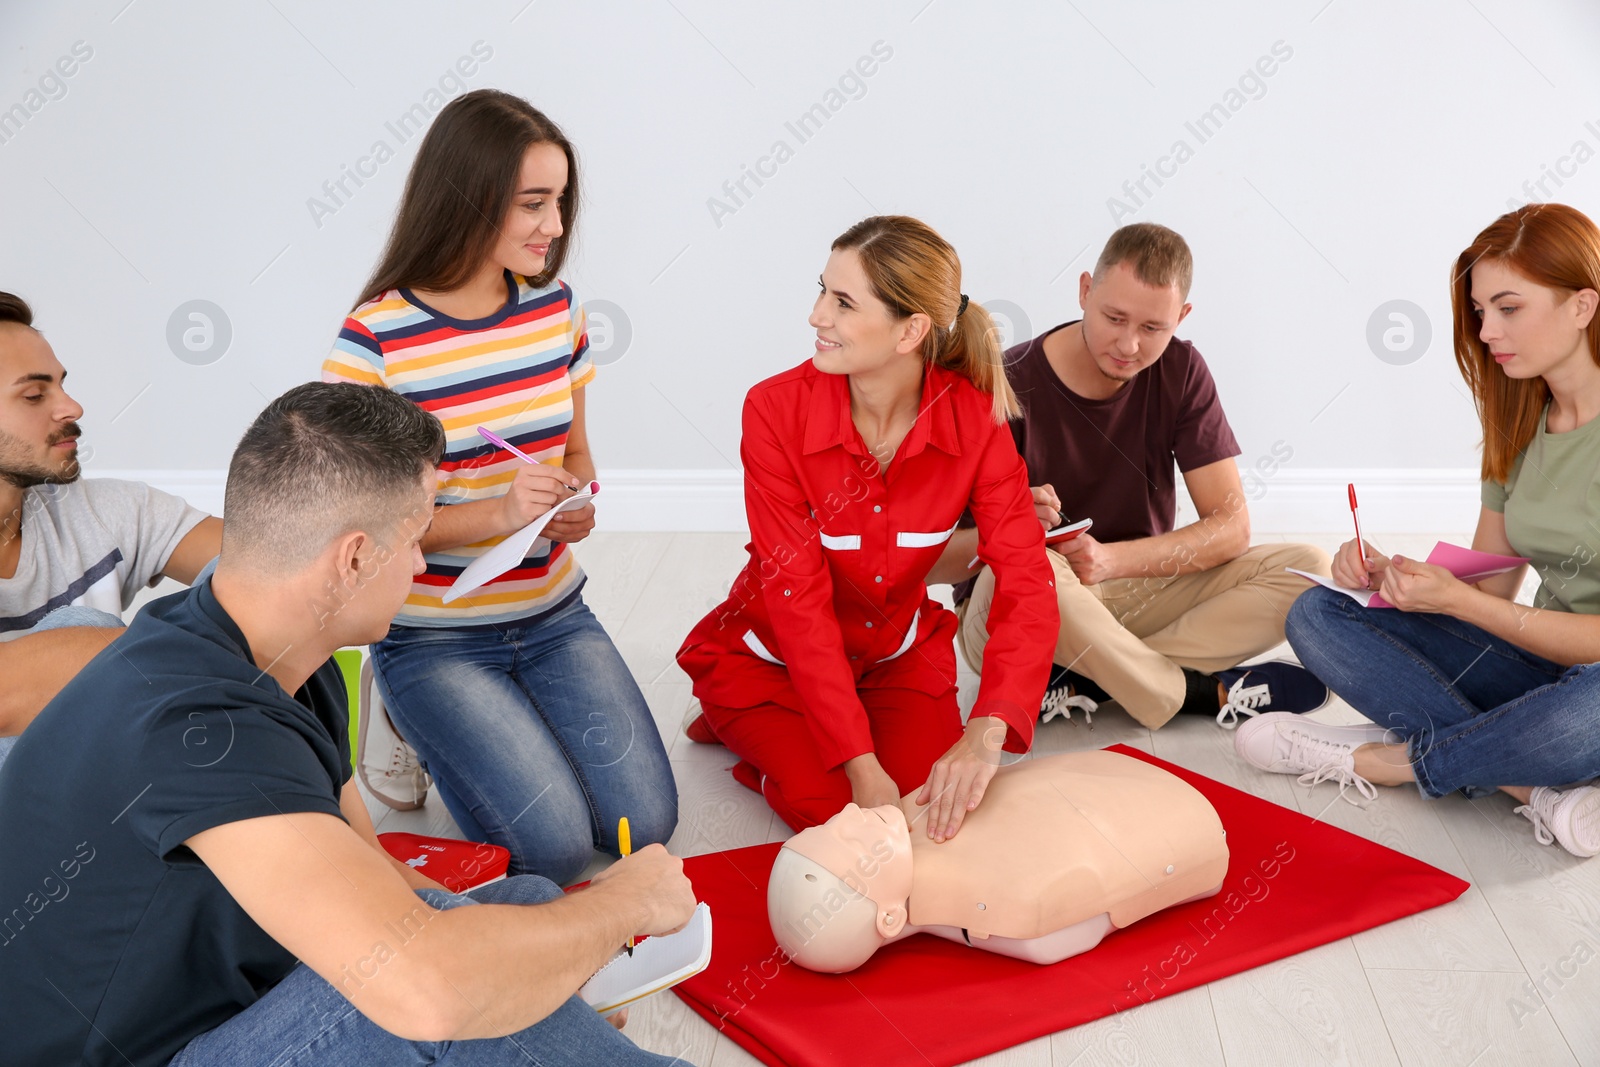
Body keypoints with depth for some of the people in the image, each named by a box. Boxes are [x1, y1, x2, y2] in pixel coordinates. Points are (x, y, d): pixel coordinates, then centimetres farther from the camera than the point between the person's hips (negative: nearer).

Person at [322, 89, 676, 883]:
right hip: (434, 637, -5)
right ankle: (429, 736, 13)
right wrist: (497, 512, -27)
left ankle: (498, 726, 19)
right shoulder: (376, 339, -17)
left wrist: (577, 500, -12)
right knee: (556, 845, -15)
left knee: (646, 820, -6)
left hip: (554, 616, 5)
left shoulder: (554, 308, 0)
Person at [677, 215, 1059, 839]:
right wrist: (862, 766, -30)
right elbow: (799, 602, -25)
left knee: (940, 805, -15)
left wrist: (985, 734, -42)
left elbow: (1026, 581, -25)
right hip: (769, 654, -2)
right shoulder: (775, 409, -24)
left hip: (899, 651, 3)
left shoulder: (974, 418, -18)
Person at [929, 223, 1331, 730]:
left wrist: (1112, 559, -23)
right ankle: (1200, 691, -20)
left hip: (1136, 591, 5)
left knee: (1306, 569, -15)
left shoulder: (1179, 370, -3)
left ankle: (1078, 684, -24)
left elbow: (1231, 526, -7)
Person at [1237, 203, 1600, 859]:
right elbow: (1491, 585, 8)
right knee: (1317, 614, -8)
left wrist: (1456, 598, -24)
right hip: (1542, 662, 7)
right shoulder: (1519, 425, 6)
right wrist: (1391, 577, -11)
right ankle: (1539, 788, -22)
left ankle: (1380, 760, -15)